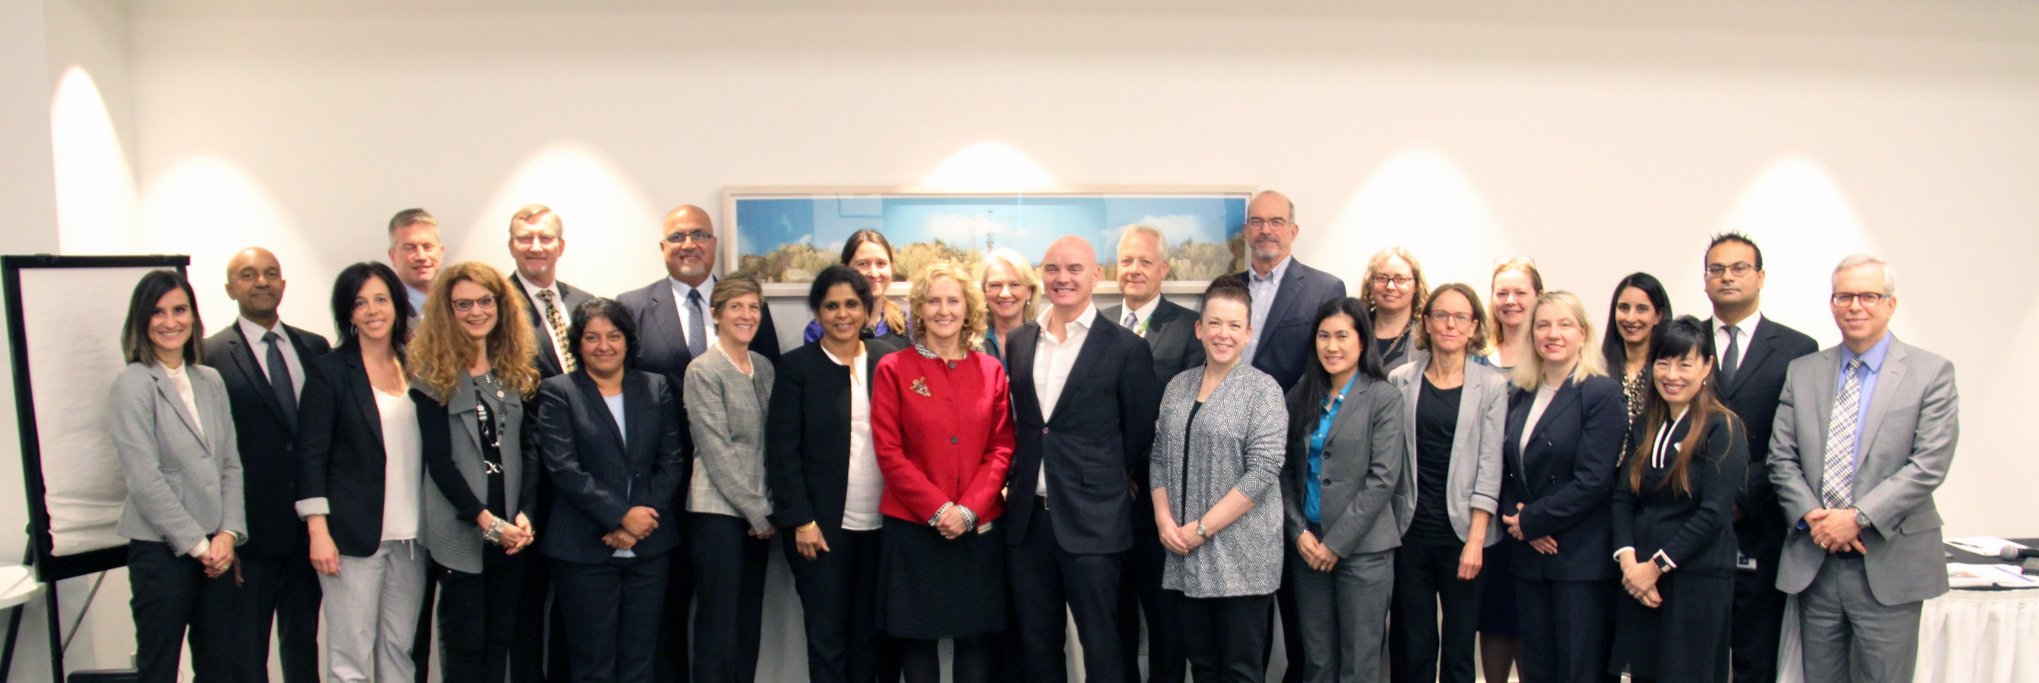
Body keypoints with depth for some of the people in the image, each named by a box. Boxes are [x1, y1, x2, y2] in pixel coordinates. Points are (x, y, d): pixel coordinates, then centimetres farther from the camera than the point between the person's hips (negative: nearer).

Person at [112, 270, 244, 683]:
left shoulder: (210, 381, 10)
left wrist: (228, 534, -3)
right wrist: (197, 544, -10)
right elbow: (144, 478, -12)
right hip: (161, 550, -5)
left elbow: (230, 463, 9)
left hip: (216, 547, 5)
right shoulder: (133, 384, -7)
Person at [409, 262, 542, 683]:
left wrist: (524, 514, -8)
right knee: (465, 645, 3)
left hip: (511, 531, 4)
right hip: (460, 533, -4)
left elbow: (528, 450, 5)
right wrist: (486, 521, -15)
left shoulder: (515, 372, 9)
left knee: (501, 638, 10)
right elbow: (438, 461, -9)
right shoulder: (433, 377, -5)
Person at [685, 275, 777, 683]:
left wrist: (768, 509, 3)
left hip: (757, 514, 6)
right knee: (718, 627, -2)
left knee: (749, 625, 9)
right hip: (718, 511, -6)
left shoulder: (764, 367, 11)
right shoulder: (703, 370, -7)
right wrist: (758, 512, -10)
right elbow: (716, 450, -11)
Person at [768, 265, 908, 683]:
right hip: (821, 524, -2)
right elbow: (782, 451, -4)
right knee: (827, 636, 3)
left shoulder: (888, 357, 6)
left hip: (882, 523, 2)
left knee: (871, 633, 8)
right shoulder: (795, 367, -1)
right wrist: (801, 520, -10)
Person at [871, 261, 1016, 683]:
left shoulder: (990, 371, 6)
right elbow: (889, 451, -5)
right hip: (913, 527, -2)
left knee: (977, 635, 8)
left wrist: (968, 509, -11)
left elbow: (1002, 448, 2)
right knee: (917, 636, 5)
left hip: (979, 528, 2)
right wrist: (938, 508, -13)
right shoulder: (893, 369, -1)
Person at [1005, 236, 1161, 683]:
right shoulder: (1020, 342, 9)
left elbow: (1140, 432, 1)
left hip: (1093, 521, -4)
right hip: (1028, 517, 5)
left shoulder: (1126, 348, -6)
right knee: (1036, 647, 13)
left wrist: (1115, 483, 7)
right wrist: (1014, 484, 11)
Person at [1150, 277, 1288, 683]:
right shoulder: (1177, 387, 10)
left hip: (1241, 556, -5)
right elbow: (1159, 458, 12)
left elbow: (1262, 471, -14)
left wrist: (1203, 528, -15)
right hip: (1186, 556, 5)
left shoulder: (1262, 389, -6)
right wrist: (1164, 520, -4)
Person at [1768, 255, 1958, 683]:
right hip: (1813, 565, 3)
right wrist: (1813, 516, -10)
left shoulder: (1931, 373, -1)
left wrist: (1858, 518, -16)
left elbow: (1929, 465, -9)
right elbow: (1781, 459, 6)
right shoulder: (1802, 372, 9)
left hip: (1890, 566, -3)